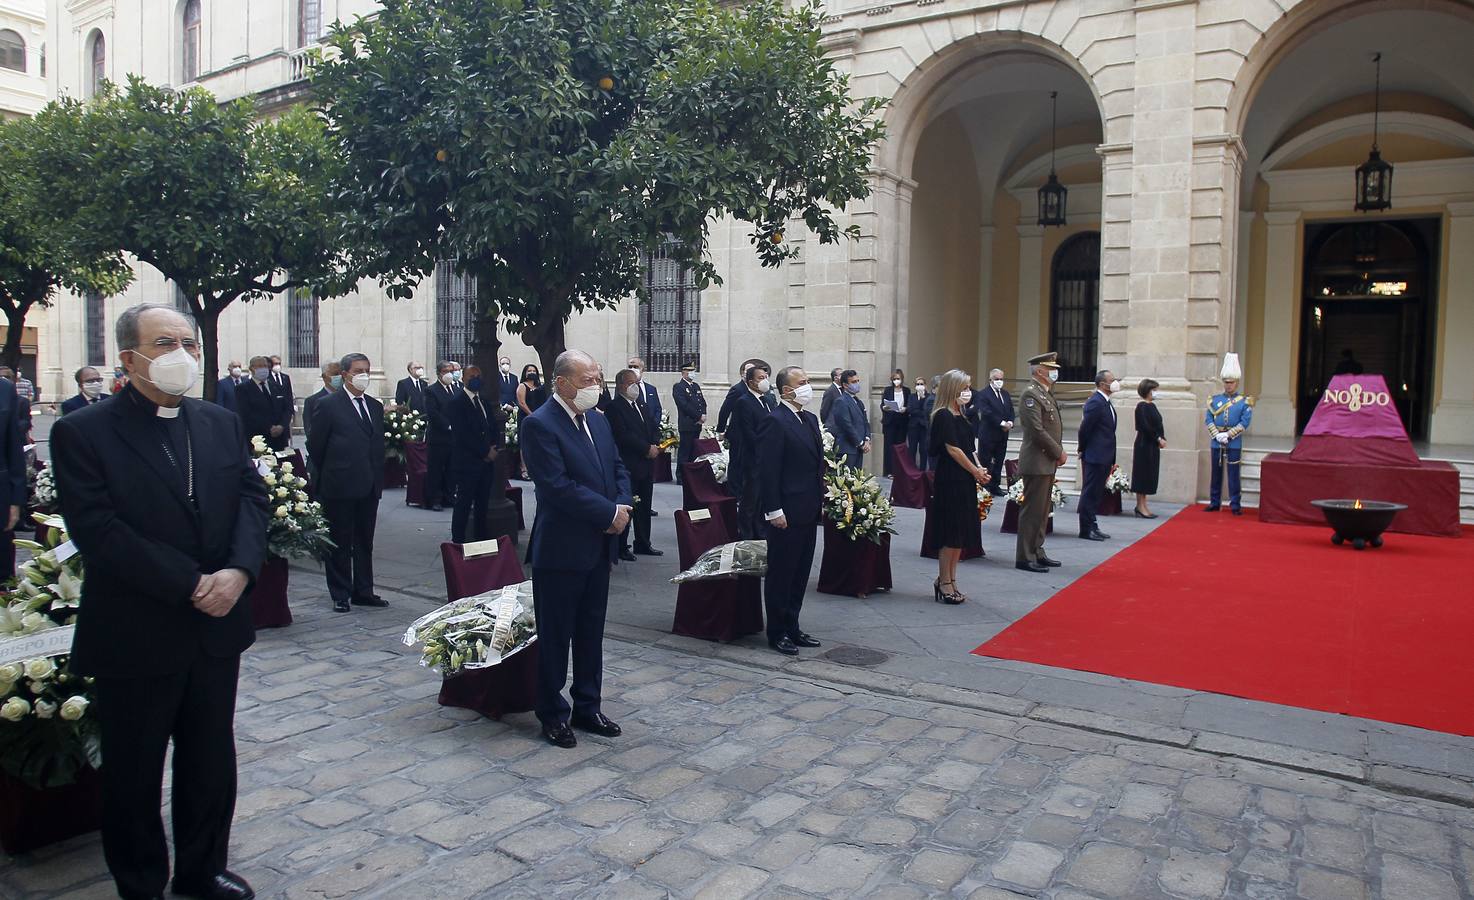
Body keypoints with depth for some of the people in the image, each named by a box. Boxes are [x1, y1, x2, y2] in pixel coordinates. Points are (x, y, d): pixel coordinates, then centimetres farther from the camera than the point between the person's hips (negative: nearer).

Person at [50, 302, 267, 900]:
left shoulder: (223, 424, 7)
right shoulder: (82, 433, -9)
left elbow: (251, 498, 1)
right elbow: (96, 531, -18)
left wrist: (238, 571, -17)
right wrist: (191, 584, -20)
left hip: (216, 627, 4)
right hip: (135, 637, -4)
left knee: (212, 758, 17)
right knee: (134, 771, 13)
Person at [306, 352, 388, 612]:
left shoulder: (375, 406, 12)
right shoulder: (328, 405, -6)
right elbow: (315, 446, -3)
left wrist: (377, 478, 9)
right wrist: (329, 476, 4)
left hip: (369, 487, 6)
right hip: (339, 487, -5)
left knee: (365, 543, 12)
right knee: (339, 544, 5)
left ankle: (363, 591, 21)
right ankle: (341, 595, 13)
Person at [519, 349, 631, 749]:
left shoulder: (598, 420, 11)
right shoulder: (539, 424, -14)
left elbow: (618, 470, 14)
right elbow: (558, 486, -22)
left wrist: (622, 507, -6)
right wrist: (610, 512, -18)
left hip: (599, 548, 8)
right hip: (560, 550, -7)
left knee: (591, 634, 17)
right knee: (555, 637, 7)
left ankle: (587, 708, 30)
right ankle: (553, 715, 20)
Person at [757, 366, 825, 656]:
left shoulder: (811, 420, 14)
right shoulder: (774, 421, -14)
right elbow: (767, 470, -17)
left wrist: (820, 499, 14)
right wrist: (774, 510, -19)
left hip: (808, 511, 9)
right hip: (787, 513, -9)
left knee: (800, 573, 15)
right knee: (781, 574, 2)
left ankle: (792, 627, 26)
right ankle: (777, 632, 13)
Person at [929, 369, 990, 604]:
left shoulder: (961, 416, 16)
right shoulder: (943, 416, -11)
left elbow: (970, 449, 16)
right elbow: (953, 449, -15)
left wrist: (980, 470, 0)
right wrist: (976, 471, -8)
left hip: (965, 482, 9)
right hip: (950, 481, -9)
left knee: (960, 535, 11)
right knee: (950, 534, -4)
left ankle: (949, 582, 19)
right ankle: (944, 584, 5)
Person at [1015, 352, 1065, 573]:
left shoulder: (1046, 393, 17)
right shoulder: (1031, 394, -14)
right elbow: (1037, 431, -21)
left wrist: (1059, 452, 8)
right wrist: (1059, 452, -13)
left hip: (1047, 463, 10)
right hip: (1037, 462, -10)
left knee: (1042, 511, 14)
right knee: (1032, 510, -6)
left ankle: (1037, 553, 23)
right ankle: (1025, 558, 0)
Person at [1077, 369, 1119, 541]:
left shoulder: (1106, 402, 14)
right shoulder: (1095, 402, -16)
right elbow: (1085, 428, -17)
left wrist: (1111, 458, 13)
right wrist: (1082, 449, -5)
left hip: (1104, 457, 9)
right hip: (1094, 456, -9)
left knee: (1097, 493, 14)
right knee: (1090, 493, -2)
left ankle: (1092, 527, 22)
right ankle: (1086, 529, 4)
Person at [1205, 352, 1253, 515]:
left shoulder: (1244, 402, 0)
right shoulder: (1215, 399, 8)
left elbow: (1244, 423, -7)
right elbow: (1208, 419, 3)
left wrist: (1228, 435, -14)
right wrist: (1217, 435, -11)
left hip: (1234, 444, -3)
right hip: (1216, 443, 3)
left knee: (1233, 474, 0)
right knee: (1216, 473, 9)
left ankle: (1235, 504, 6)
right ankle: (1214, 503, 18)